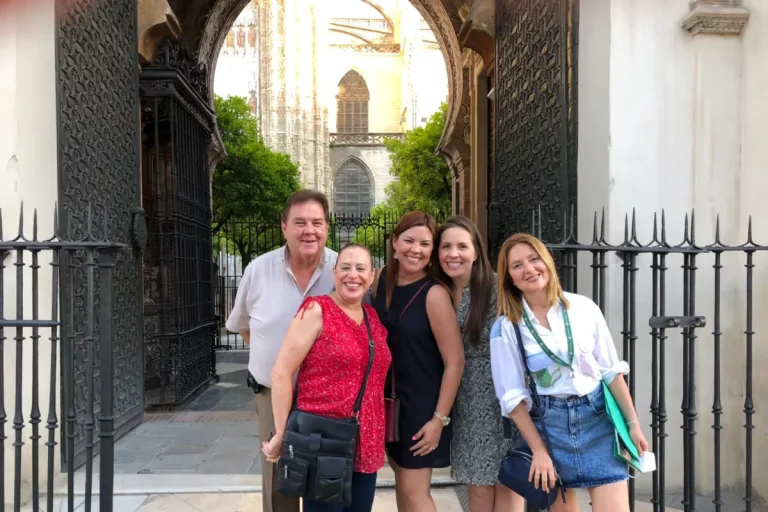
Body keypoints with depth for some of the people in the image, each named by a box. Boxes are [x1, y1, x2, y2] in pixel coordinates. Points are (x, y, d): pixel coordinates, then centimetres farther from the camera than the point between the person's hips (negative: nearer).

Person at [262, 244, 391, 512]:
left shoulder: (374, 317, 9)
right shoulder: (316, 310, -10)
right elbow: (281, 371, -13)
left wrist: (377, 435, 13)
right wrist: (282, 434, -12)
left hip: (366, 441, 6)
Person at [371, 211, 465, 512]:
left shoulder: (434, 294, -21)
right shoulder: (381, 279, -2)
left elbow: (455, 362, -18)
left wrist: (440, 418, -16)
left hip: (422, 402, -6)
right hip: (389, 397, 6)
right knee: (401, 481, 18)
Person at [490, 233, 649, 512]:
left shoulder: (583, 307, -2)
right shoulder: (506, 327, -7)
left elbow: (611, 369, 4)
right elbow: (513, 395, -6)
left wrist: (633, 423, 4)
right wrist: (538, 451, -8)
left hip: (597, 416, 1)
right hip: (547, 423, -1)